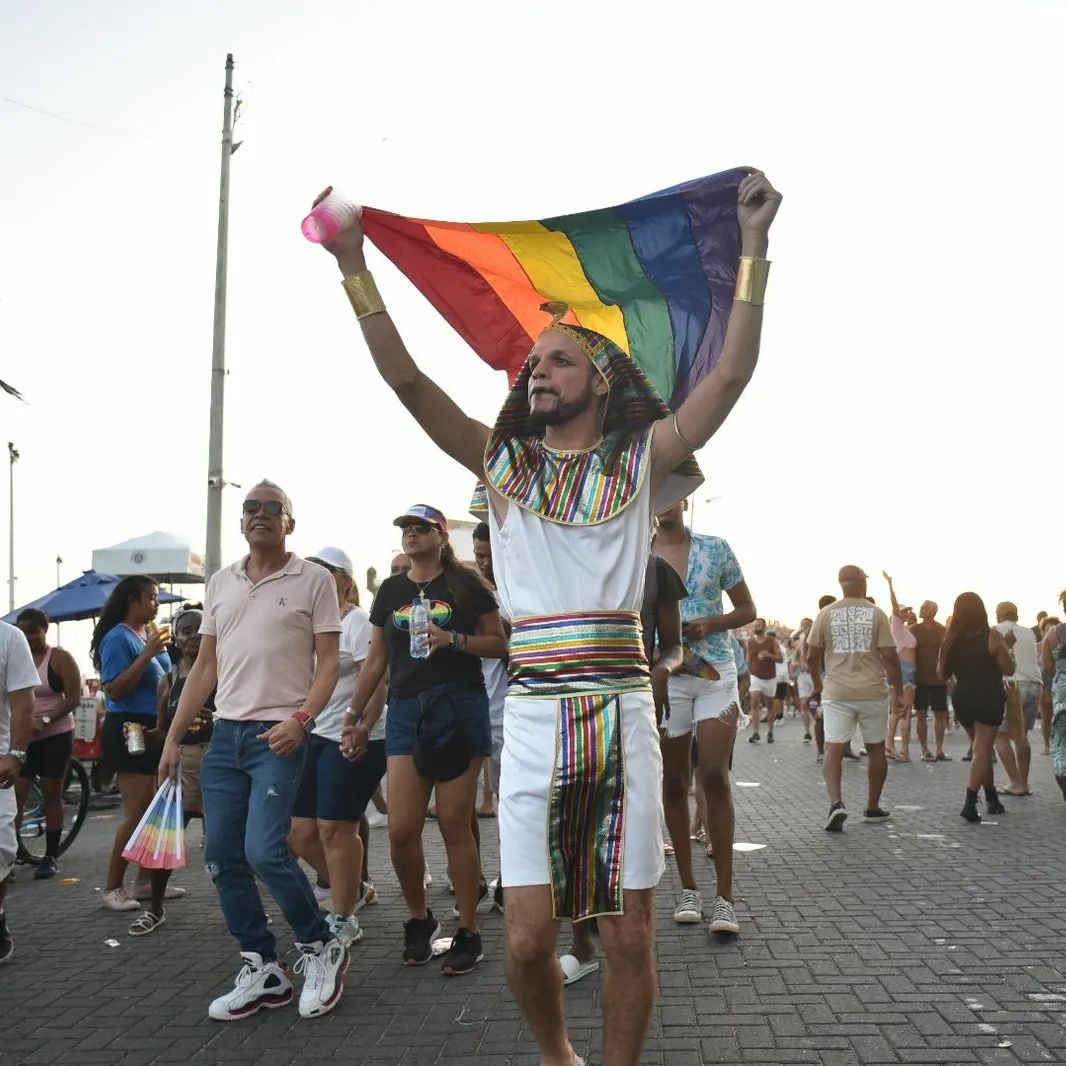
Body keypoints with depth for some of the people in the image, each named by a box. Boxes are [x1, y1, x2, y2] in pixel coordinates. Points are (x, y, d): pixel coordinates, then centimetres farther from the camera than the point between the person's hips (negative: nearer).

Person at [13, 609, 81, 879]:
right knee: (15, 796, -4)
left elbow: (74, 698, -9)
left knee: (52, 795, 3)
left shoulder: (60, 658, -5)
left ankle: (51, 857, 10)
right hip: (21, 737, 3)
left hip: (55, 736, -3)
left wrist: (45, 720, -21)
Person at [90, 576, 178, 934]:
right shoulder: (118, 638, -10)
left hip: (154, 729, 8)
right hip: (130, 729, -8)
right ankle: (113, 888, 6)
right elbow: (114, 689, -19)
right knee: (139, 812, -5)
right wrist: (147, 654, -22)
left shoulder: (150, 636, 14)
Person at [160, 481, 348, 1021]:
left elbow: (328, 662, -4)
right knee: (222, 857, 5)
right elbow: (204, 667, 16)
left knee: (264, 851, -15)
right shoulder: (220, 584, 14)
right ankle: (262, 971, 18)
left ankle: (321, 949, 8)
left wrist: (301, 719, -19)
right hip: (225, 734, 6)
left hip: (279, 734, -6)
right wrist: (173, 738, 11)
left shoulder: (313, 580, -1)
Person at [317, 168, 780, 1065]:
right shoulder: (503, 462, 11)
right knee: (528, 940, 1)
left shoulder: (640, 460, 6)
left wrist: (754, 246, -7)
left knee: (629, 937, 3)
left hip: (622, 709, -1)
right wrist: (355, 267, -1)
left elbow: (733, 372, -3)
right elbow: (408, 380, 4)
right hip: (533, 714, 1)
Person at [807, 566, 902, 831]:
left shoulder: (826, 614, 2)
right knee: (876, 749, 15)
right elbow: (889, 655, -5)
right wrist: (898, 688, 7)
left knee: (833, 750, -2)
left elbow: (812, 655, 3)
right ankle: (872, 808, 23)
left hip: (837, 692, 0)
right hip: (872, 692, 0)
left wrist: (818, 683, 19)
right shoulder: (876, 614, -1)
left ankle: (836, 802, -23)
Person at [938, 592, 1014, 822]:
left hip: (962, 698, 4)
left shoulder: (951, 640, 0)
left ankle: (992, 799, 26)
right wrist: (1008, 652, 10)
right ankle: (970, 803, -16)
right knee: (982, 750, -4)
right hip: (989, 698, -4)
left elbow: (942, 675, 6)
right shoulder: (993, 637, -10)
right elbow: (1008, 670, -8)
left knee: (981, 748, 19)